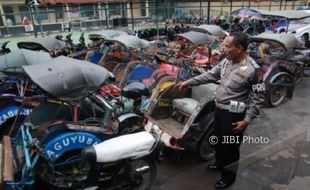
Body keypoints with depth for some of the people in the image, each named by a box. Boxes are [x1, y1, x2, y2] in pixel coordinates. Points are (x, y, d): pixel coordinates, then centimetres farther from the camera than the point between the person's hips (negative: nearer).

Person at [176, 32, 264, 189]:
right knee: (219, 140, 25)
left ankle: (228, 175, 32)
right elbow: (210, 75, 10)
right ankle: (219, 163, 50)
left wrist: (247, 120, -19)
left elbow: (257, 98, -18)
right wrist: (189, 82, 9)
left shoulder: (252, 70, -22)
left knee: (230, 146, 10)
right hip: (218, 109, 8)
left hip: (233, 114, -7)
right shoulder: (226, 61, -1)